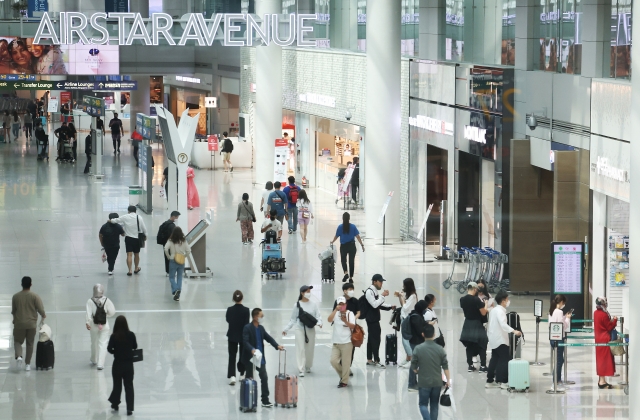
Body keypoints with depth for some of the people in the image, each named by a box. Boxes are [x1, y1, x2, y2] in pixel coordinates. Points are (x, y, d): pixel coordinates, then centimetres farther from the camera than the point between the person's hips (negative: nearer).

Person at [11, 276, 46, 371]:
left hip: (19, 324, 0)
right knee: (30, 344, 12)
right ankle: (27, 364, 14)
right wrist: (43, 315, 10)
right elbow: (41, 309, -12)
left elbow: (13, 311, 5)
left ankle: (18, 356, -16)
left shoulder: (15, 297, -4)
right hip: (31, 324, 0)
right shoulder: (35, 296, -9)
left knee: (18, 341, 12)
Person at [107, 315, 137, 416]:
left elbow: (109, 349, -14)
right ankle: (129, 408, 6)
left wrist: (116, 352, 5)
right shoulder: (131, 335, -11)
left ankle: (115, 404, 30)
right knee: (129, 386, 9)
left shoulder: (114, 336, -16)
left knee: (117, 385, 16)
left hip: (117, 364, -1)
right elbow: (135, 347, 0)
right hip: (129, 363, 1)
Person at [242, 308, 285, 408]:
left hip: (260, 358, 6)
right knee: (250, 379, 4)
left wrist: (277, 346, -3)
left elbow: (268, 338, 12)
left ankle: (265, 400, 8)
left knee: (264, 377, 3)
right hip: (250, 358, -6)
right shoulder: (247, 328, -13)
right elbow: (245, 341, -22)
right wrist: (252, 349, -39)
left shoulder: (261, 328, 8)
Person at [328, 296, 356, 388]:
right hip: (336, 342, 4)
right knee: (333, 361, -4)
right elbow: (329, 320, -13)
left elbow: (353, 326, -15)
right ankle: (342, 374, 20)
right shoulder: (336, 313, 7)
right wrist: (336, 310, -21)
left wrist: (345, 321, -33)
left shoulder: (350, 314, -2)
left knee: (345, 363, -3)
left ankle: (344, 381, 7)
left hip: (346, 342, -4)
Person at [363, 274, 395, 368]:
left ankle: (369, 360, 19)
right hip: (371, 319, -10)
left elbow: (379, 304, 19)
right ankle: (376, 361, -2)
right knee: (375, 339, -7)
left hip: (374, 319, 10)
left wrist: (390, 307, 8)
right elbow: (374, 304, -25)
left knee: (372, 339, 13)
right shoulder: (369, 291, -17)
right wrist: (383, 296, -22)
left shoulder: (375, 291, 13)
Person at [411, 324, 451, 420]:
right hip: (437, 382, 2)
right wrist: (448, 380, 9)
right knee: (434, 405, 14)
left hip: (424, 382, -2)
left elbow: (413, 367, -6)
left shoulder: (418, 349, -11)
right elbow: (445, 366, -2)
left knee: (423, 404, 5)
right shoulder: (440, 349, -5)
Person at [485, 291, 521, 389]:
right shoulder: (500, 311, -17)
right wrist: (513, 331, -43)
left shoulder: (494, 310, 14)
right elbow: (503, 324, -33)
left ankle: (489, 381, 14)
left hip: (494, 339, 10)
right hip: (500, 340, -10)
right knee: (505, 360, -7)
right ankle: (503, 381, -10)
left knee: (495, 359, 13)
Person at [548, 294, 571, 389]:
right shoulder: (559, 312, -17)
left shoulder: (552, 311, 9)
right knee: (559, 360, -2)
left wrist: (565, 317, 14)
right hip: (559, 338, -9)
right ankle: (556, 380, 0)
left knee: (560, 359, 17)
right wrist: (567, 318, -2)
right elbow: (563, 326, -16)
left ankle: (558, 379, 22)